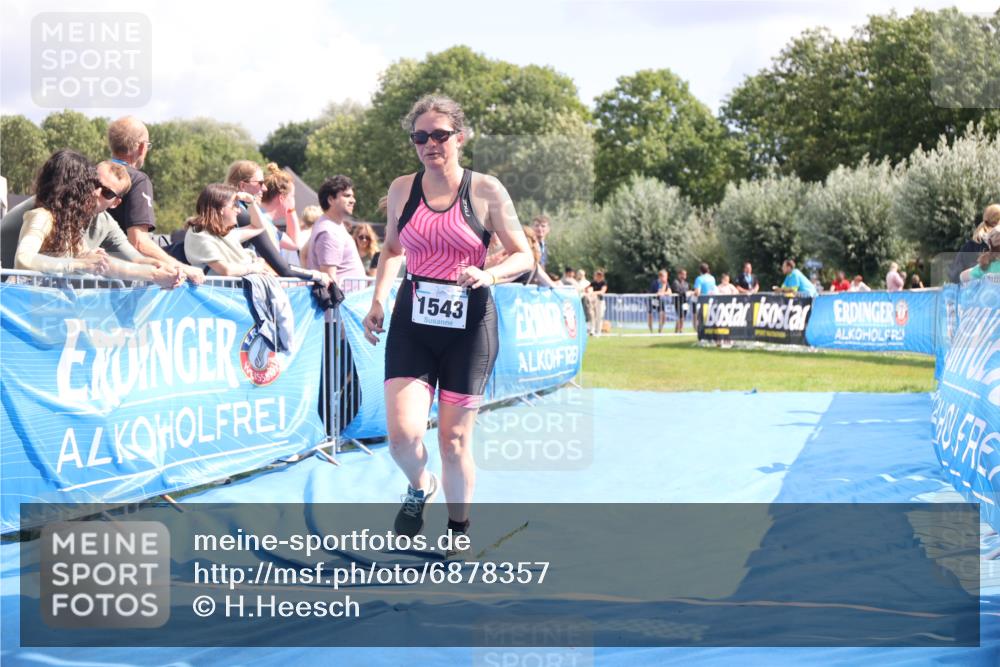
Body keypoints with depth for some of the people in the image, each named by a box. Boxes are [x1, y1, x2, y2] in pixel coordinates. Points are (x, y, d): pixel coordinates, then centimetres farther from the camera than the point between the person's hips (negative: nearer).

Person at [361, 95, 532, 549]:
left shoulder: (485, 190, -5)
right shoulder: (402, 190, 4)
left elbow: (524, 256, -1)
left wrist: (489, 275, -21)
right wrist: (378, 300, 8)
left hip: (469, 327, -2)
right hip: (412, 323, 2)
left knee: (454, 439, 3)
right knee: (403, 435, -12)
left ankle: (458, 529, 25)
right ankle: (419, 488, 22)